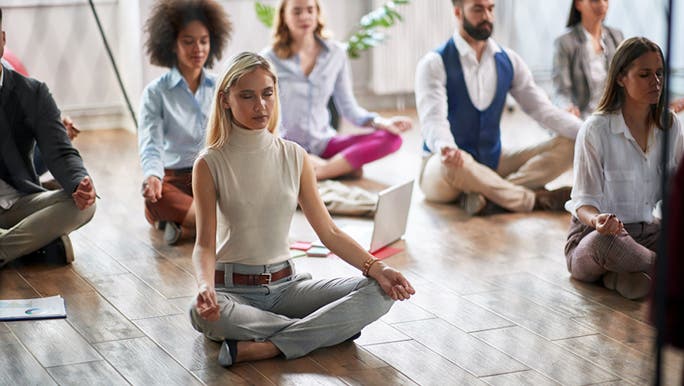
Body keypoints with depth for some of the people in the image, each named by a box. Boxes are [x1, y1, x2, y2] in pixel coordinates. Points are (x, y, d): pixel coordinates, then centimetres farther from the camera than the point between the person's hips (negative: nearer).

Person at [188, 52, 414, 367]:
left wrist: (376, 267, -12)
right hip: (233, 289, -3)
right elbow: (205, 244, -11)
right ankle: (325, 329, -21)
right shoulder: (210, 164, -6)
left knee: (379, 292, -18)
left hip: (286, 284, 4)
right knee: (203, 312, -40)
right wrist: (205, 286, -33)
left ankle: (264, 347, -28)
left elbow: (329, 232, 4)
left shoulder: (294, 157, 5)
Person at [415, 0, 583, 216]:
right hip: (442, 167, -6)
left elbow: (543, 109, 2)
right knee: (455, 164, -42)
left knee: (568, 146, -11)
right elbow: (433, 120, -23)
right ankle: (533, 199, -20)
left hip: (493, 164, 6)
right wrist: (446, 148, -47)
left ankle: (485, 194, -28)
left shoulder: (509, 62, 7)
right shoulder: (434, 64, -10)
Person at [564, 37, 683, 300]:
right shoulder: (596, 130, -12)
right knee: (603, 242, -42)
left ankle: (623, 275, -22)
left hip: (646, 230, 5)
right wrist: (597, 220, -36)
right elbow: (584, 201, -12)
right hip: (594, 236, -5)